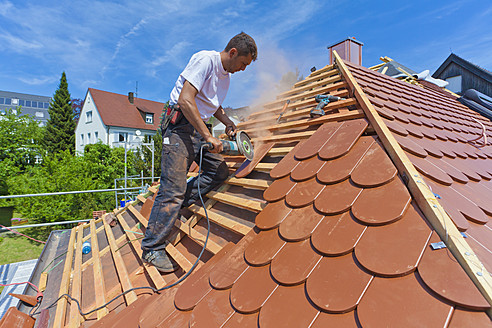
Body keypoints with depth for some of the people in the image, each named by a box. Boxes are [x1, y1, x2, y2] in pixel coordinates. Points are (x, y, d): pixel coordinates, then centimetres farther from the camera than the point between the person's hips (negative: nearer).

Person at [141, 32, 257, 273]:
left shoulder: (226, 74, 17)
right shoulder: (205, 60, -12)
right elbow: (186, 100, -23)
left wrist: (228, 123, 10)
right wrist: (208, 137, -24)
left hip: (199, 126, 9)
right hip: (181, 124, -9)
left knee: (220, 172, 2)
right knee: (174, 187, -11)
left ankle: (174, 206, 8)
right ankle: (152, 248, 2)